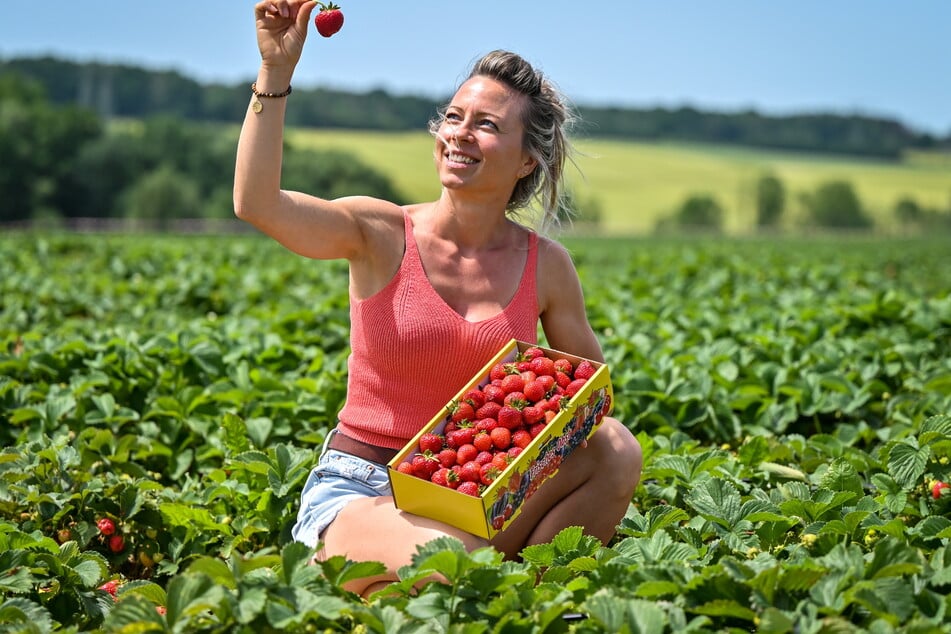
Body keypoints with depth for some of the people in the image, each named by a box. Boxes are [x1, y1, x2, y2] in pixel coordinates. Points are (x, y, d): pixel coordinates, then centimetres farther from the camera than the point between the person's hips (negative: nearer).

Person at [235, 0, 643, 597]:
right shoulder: (382, 235, -8)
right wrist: (277, 69, -27)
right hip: (357, 492, -4)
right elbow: (256, 202, -25)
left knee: (616, 449, -19)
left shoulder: (547, 264, 0)